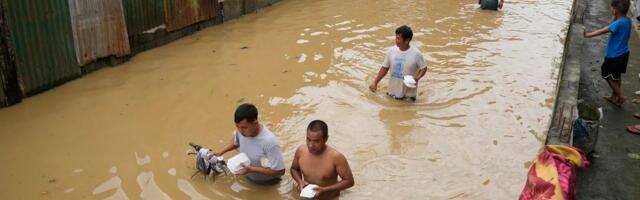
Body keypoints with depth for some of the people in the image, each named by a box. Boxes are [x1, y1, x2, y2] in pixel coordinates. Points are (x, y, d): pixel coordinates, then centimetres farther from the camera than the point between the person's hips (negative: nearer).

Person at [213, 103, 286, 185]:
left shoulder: (269, 142, -39)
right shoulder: (241, 130, -19)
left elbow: (280, 171, -32)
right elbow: (235, 142, 7)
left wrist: (252, 169, -33)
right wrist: (220, 152, -7)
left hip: (267, 183, -5)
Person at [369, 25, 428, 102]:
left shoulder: (416, 54, -15)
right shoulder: (391, 51, -6)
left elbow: (423, 68, -3)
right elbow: (384, 68, 5)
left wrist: (417, 77, -22)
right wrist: (375, 82, 3)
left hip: (408, 94, -3)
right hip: (393, 92, 3)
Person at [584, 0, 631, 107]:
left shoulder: (618, 23, -27)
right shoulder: (627, 20, 0)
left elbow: (602, 31, -26)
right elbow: (611, 27, 9)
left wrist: (587, 35, -20)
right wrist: (614, 17, -1)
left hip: (614, 55, -9)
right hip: (623, 53, 9)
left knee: (608, 76, 8)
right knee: (616, 76, 21)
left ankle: (621, 96, 13)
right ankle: (614, 96, 34)